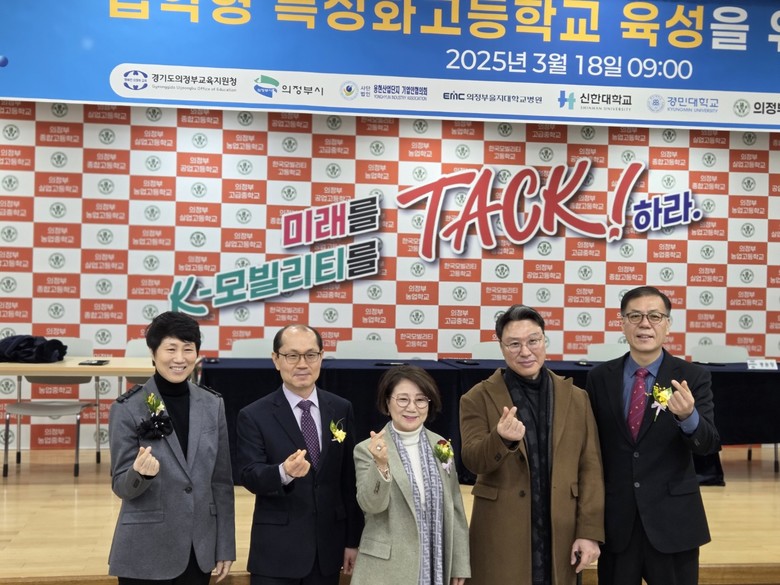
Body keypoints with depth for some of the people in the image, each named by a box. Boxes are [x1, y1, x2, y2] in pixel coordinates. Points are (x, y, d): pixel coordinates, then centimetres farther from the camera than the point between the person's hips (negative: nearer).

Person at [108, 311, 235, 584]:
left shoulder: (213, 404, 2)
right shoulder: (127, 408, -8)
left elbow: (222, 481, 5)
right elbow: (122, 487, -6)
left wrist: (225, 548, 5)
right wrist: (140, 473, -27)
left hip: (199, 549, 3)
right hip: (146, 552, -3)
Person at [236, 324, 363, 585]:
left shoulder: (341, 409, 4)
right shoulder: (254, 416, -5)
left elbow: (350, 479, 7)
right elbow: (249, 476, -14)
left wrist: (353, 540, 8)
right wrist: (284, 472, -34)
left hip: (328, 548, 3)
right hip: (276, 552, -3)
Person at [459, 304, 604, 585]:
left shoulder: (576, 398, 6)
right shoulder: (478, 398, -1)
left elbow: (590, 468, 4)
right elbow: (472, 460, -11)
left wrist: (590, 531, -3)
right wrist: (501, 438, -30)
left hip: (560, 539, 2)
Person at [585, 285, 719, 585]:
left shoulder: (693, 377, -4)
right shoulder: (600, 377, 1)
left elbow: (709, 444, -13)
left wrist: (688, 416, -35)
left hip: (672, 519, -1)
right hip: (615, 519, 2)